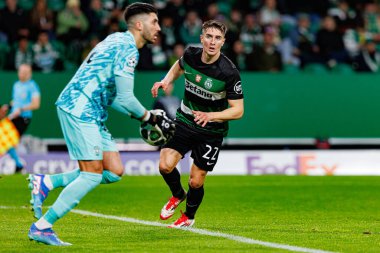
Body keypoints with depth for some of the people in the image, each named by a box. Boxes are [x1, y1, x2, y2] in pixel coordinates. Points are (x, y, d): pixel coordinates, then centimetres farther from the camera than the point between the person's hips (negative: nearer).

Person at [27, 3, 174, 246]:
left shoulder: (118, 40, 20)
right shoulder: (127, 48, -12)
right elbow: (126, 98, -16)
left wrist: (141, 115, 19)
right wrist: (151, 118, -1)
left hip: (91, 113, 10)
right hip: (80, 110, -10)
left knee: (114, 171, 5)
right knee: (92, 174, -11)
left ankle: (46, 182, 8)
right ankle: (42, 226, -7)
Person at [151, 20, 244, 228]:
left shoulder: (229, 72, -24)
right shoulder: (190, 54, -11)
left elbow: (238, 110, -19)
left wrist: (211, 116, -33)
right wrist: (166, 81, -1)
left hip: (212, 131, -3)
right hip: (184, 121, 3)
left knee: (196, 181, 1)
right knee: (165, 165, -15)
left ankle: (188, 217, 32)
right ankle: (177, 195, 19)